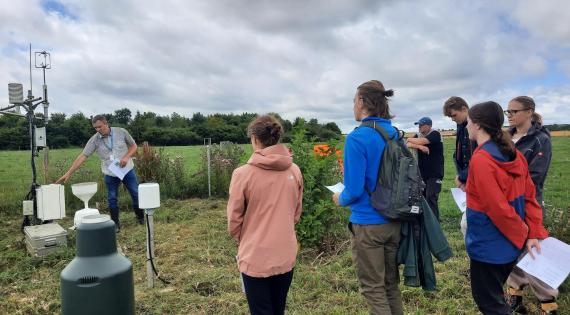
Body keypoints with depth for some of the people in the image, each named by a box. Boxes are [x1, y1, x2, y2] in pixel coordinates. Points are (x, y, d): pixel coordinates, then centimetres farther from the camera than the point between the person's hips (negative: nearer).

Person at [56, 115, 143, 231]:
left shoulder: (121, 132, -9)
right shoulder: (94, 140, -7)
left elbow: (134, 146, 1)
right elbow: (82, 156, -10)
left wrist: (126, 157, -17)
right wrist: (68, 173, -15)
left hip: (127, 170, -1)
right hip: (110, 174, 1)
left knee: (136, 194, 5)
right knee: (112, 199, 6)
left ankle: (141, 218, 24)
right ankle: (115, 223, 21)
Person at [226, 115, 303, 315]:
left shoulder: (243, 173, -15)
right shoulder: (294, 171, -4)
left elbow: (234, 221, -6)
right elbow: (296, 213, 7)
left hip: (255, 258, -3)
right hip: (286, 256, 4)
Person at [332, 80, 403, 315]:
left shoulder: (357, 138, -18)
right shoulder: (394, 134, 4)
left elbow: (354, 190, -20)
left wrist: (340, 199, 1)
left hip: (368, 224, -7)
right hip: (395, 221, 7)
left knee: (373, 289, 8)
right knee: (391, 283, 20)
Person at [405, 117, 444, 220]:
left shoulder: (435, 134, -8)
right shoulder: (418, 135, 11)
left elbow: (421, 141, -23)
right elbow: (408, 145, -4)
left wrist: (410, 139, -4)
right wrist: (420, 147, -22)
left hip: (434, 174, -6)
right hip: (422, 173, 7)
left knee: (431, 199, -11)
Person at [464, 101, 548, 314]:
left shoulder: (480, 160, -25)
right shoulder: (514, 155, 1)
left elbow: (499, 209, -24)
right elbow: (530, 196, 3)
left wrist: (522, 236, -10)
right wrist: (533, 234, 2)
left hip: (488, 246, -8)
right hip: (509, 244, 8)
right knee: (496, 298, 26)